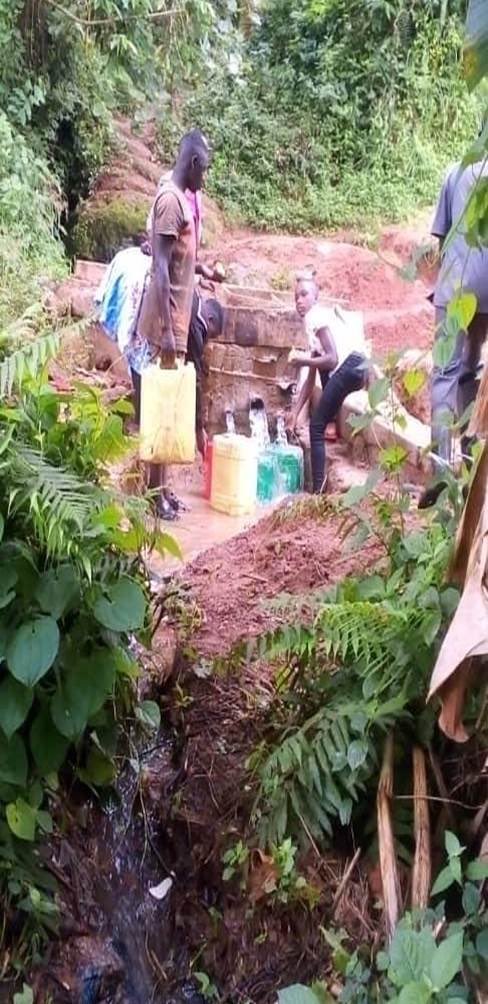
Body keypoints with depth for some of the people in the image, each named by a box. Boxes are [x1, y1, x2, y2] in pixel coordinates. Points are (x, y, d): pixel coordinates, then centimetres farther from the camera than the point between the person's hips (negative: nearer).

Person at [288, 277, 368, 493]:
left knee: (317, 426, -5)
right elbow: (311, 379, 26)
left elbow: (332, 360, -12)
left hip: (350, 367, -9)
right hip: (354, 369, 9)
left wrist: (302, 360, -3)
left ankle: (318, 490, -6)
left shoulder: (316, 316, 1)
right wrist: (295, 412, 24)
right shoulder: (313, 323, 27)